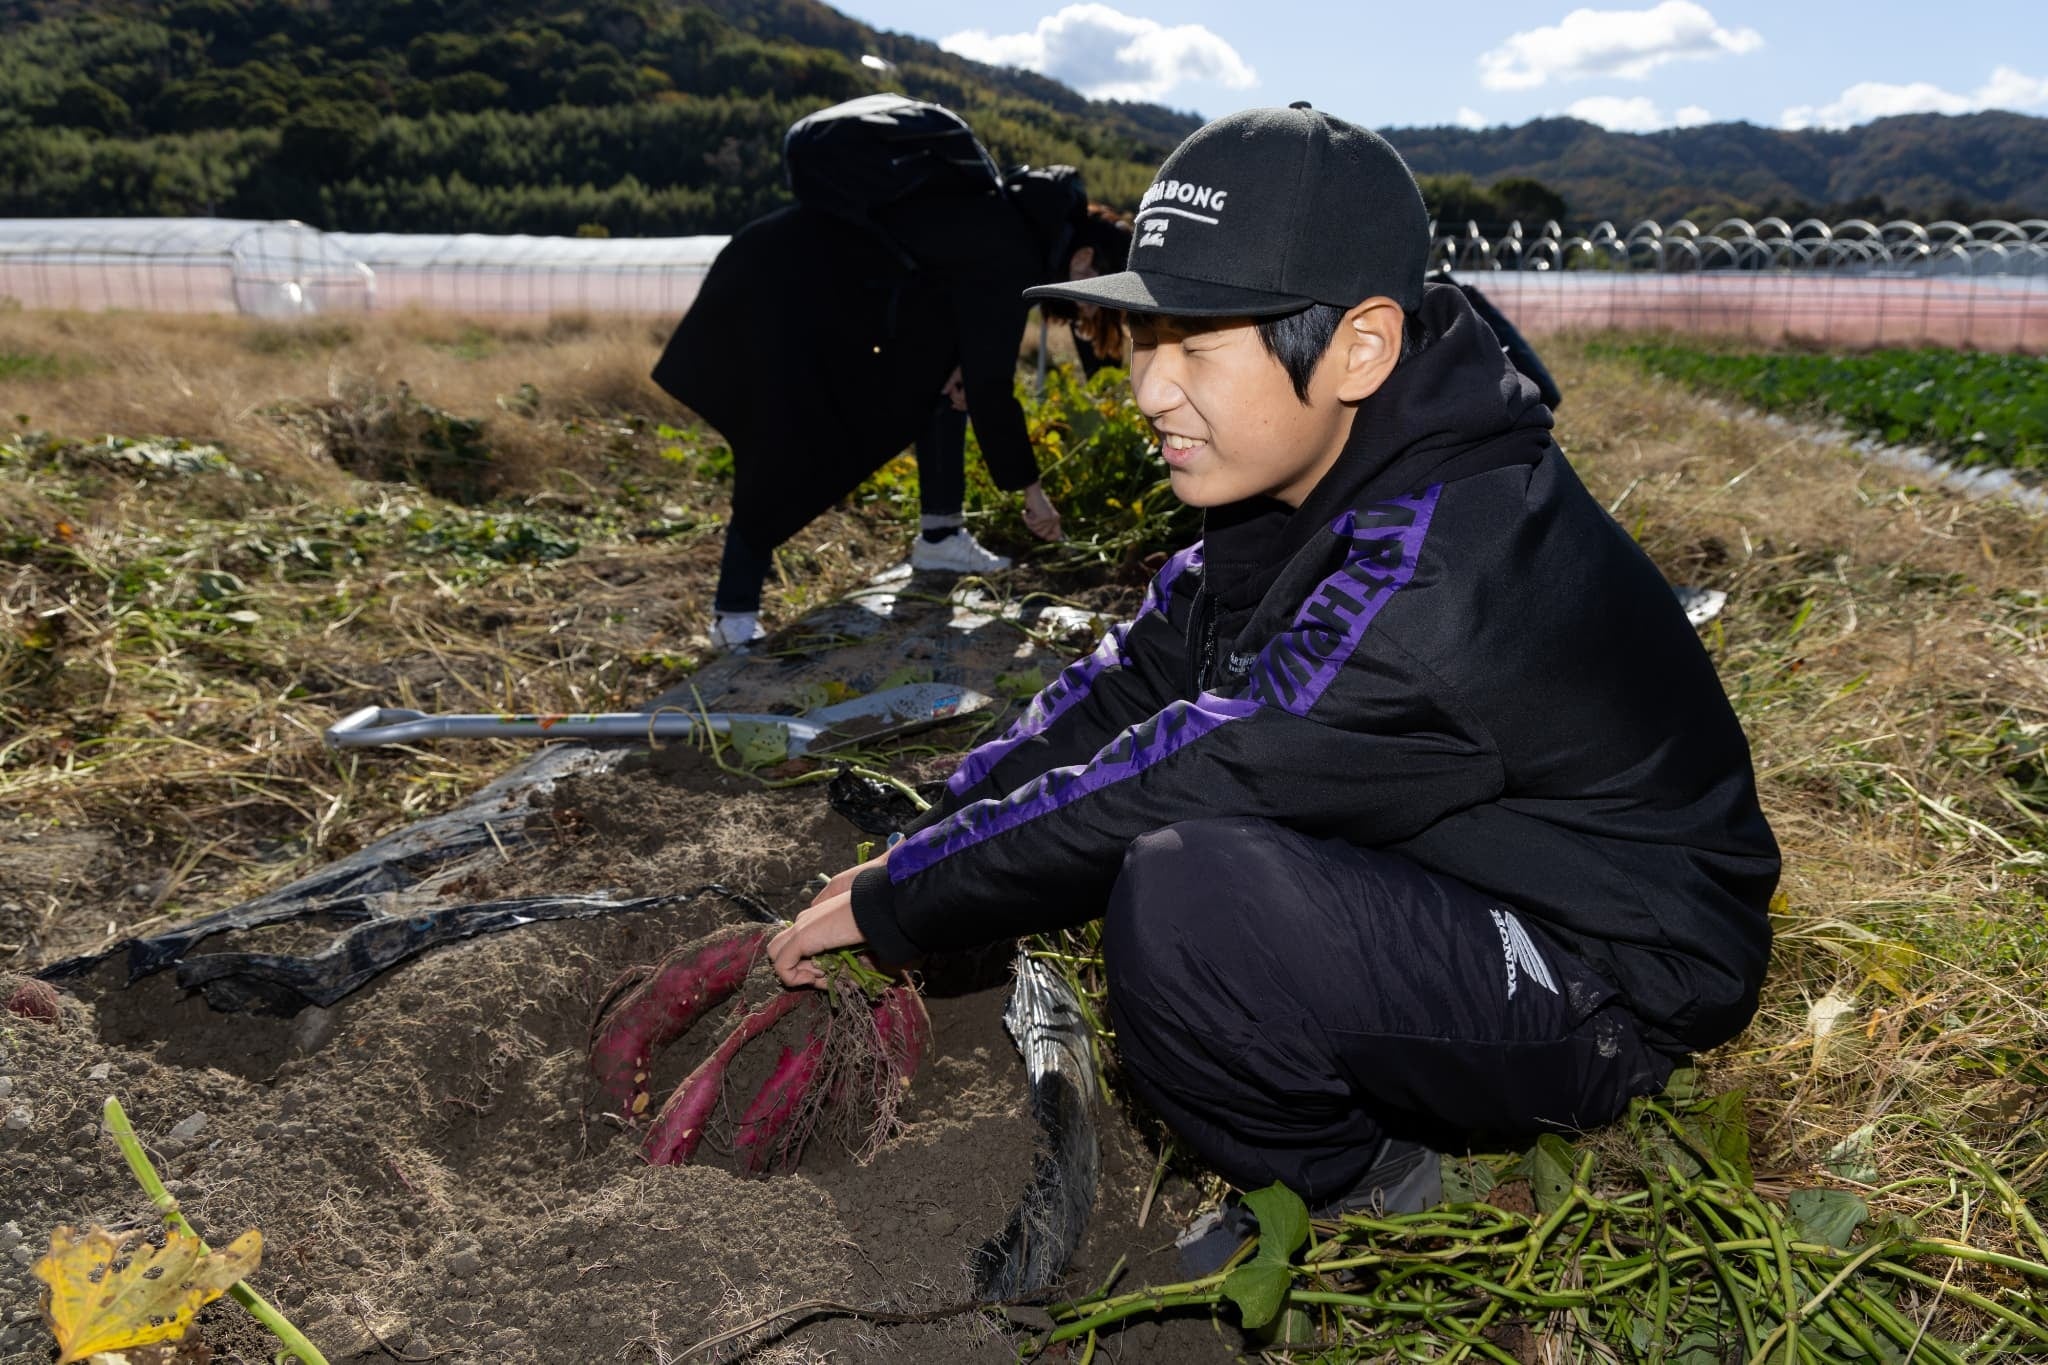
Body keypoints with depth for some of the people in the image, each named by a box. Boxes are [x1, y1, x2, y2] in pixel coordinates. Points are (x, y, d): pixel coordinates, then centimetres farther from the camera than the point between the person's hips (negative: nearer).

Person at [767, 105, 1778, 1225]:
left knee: (1184, 896, -31)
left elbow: (1170, 784, -28)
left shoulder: (1435, 579, -33)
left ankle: (1352, 1191, -2)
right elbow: (1136, 679, 1)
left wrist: (897, 902, -14)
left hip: (1611, 986, -9)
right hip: (1462, 877, 9)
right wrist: (918, 851, -4)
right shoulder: (1311, 477, -3)